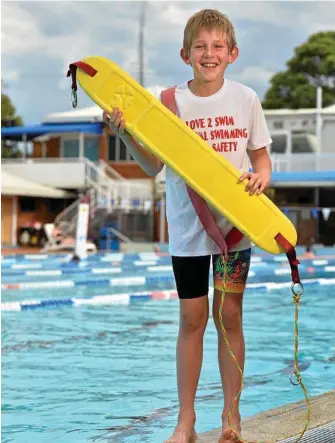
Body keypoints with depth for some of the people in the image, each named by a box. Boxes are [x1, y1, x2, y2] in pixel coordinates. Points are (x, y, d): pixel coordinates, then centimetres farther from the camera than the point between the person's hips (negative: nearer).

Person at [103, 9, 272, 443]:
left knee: (229, 314, 6)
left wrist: (261, 176, -13)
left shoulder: (245, 99, -1)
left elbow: (260, 155, 8)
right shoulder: (172, 102, -4)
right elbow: (153, 166, -2)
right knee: (192, 318, 5)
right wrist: (126, 135, -17)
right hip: (188, 226, 0)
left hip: (236, 223, 0)